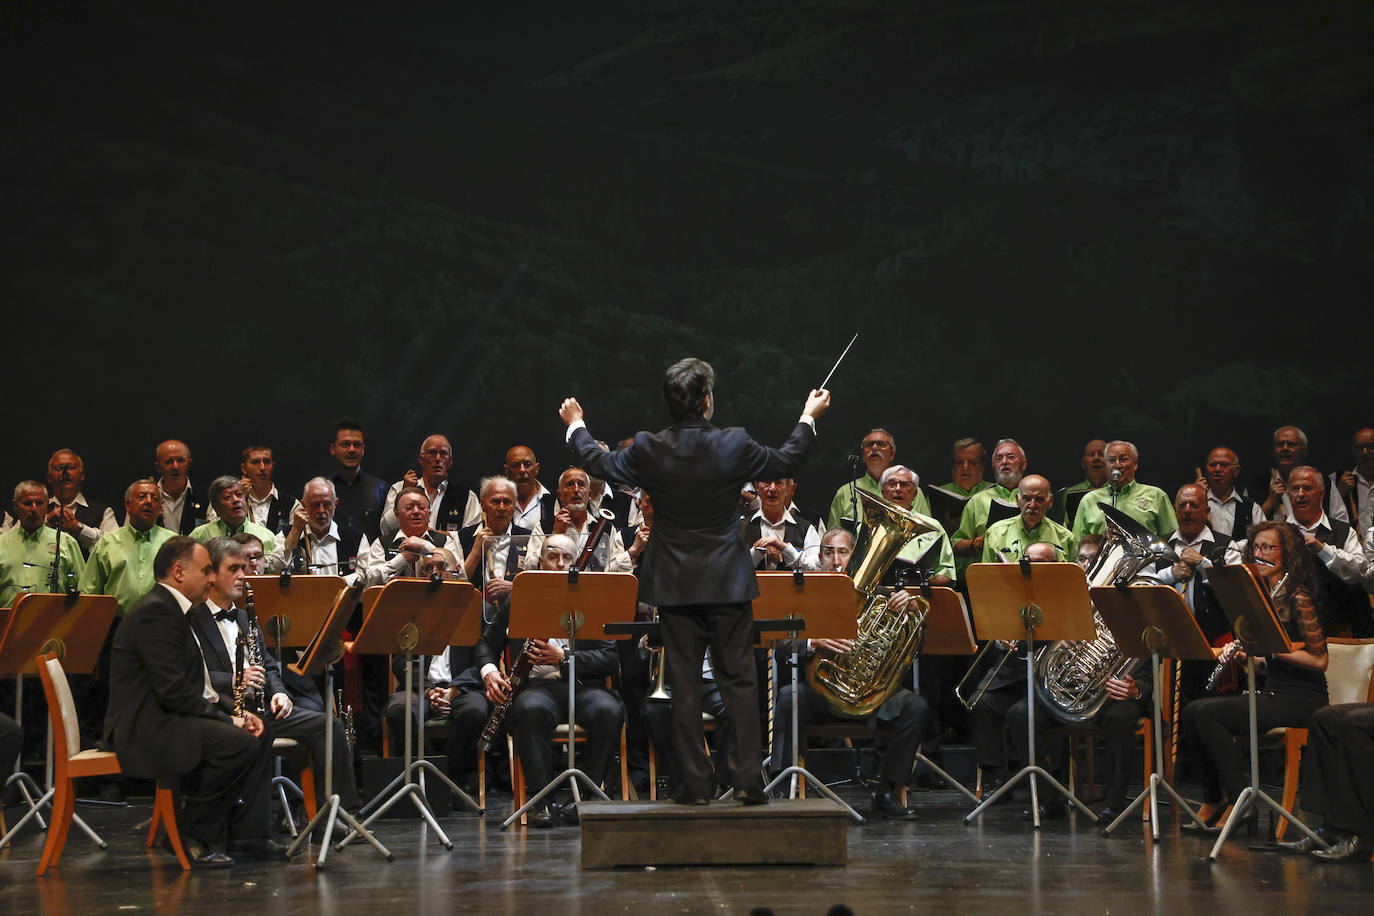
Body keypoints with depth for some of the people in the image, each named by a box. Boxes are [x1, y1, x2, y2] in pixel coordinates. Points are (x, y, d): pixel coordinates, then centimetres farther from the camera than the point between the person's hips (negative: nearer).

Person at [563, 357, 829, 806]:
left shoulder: (648, 450, -9)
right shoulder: (734, 445, -10)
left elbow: (600, 463, 10)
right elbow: (786, 462, 8)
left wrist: (575, 426, 29)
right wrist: (809, 417, 25)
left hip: (674, 584, 1)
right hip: (727, 583, -1)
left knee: (685, 685, 5)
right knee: (739, 680, 5)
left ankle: (695, 782, 6)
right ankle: (747, 779, 1)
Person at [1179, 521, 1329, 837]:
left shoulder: (1299, 599, -11)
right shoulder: (1262, 595, 15)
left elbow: (1319, 660, -15)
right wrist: (1244, 652, 0)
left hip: (1302, 699, -8)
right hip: (1272, 692, 8)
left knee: (1209, 714, -24)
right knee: (1192, 712, -10)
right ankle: (1213, 802, -3)